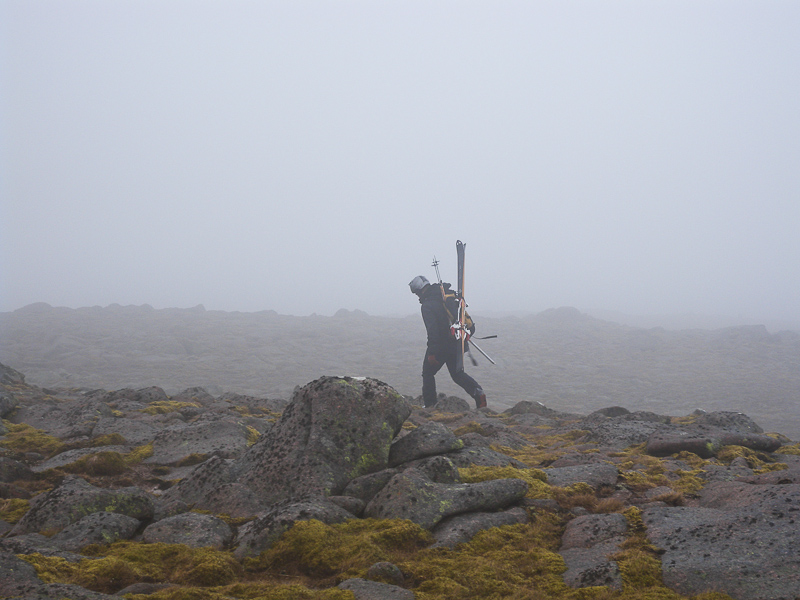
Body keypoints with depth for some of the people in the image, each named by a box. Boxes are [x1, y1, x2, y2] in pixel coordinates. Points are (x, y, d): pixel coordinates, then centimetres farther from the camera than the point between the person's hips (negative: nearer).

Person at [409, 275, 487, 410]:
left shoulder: (427, 305, -15)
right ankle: (478, 392, -5)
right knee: (457, 373, 16)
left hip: (440, 345, -7)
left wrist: (431, 352, -23)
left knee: (428, 373, 11)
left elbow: (432, 330, -23)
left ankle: (429, 405, 11)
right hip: (455, 344, 7)